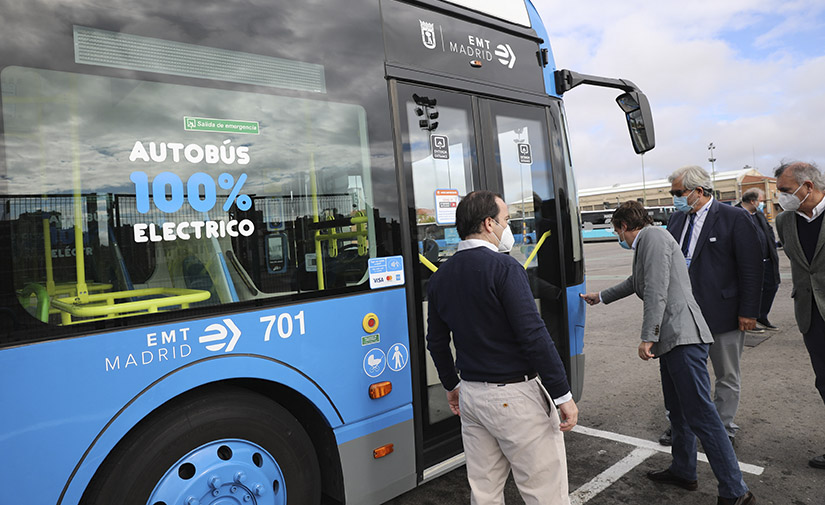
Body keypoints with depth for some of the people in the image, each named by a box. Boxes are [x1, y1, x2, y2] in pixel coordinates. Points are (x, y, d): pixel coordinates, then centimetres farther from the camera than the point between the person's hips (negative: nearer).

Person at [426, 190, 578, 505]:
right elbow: (533, 335, -20)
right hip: (514, 396, -7)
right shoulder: (503, 268, -15)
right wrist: (563, 395, -12)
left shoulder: (441, 276, 6)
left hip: (471, 395, 7)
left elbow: (437, 341, 13)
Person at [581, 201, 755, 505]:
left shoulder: (653, 236, -8)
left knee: (700, 415, -9)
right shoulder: (646, 244, 23)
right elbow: (635, 283, 41)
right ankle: (683, 471, 32)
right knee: (678, 410, 19)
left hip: (682, 337, -11)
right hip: (672, 341, 11)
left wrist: (647, 338, -19)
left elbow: (656, 291, -18)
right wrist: (601, 297, 53)